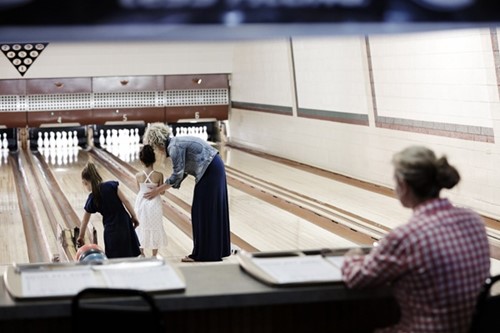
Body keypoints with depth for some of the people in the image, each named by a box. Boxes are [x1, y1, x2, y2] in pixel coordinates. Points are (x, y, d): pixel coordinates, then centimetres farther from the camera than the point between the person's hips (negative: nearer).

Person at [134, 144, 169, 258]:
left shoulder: (138, 175, -11)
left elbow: (140, 189, 1)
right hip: (154, 205, -1)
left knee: (141, 228, 14)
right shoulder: (159, 175, -14)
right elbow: (162, 192, -9)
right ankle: (154, 255, 16)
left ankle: (141, 254, 22)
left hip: (141, 204, 1)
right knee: (155, 228, 11)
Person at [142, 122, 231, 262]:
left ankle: (203, 255, 7)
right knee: (213, 211, 16)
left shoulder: (174, 147, -15)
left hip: (209, 172, -10)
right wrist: (163, 188, 16)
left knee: (203, 212, -1)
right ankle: (218, 249, 26)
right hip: (215, 167, 10)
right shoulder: (176, 143, 14)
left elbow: (177, 175, -15)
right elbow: (182, 171, 17)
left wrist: (157, 190, -7)